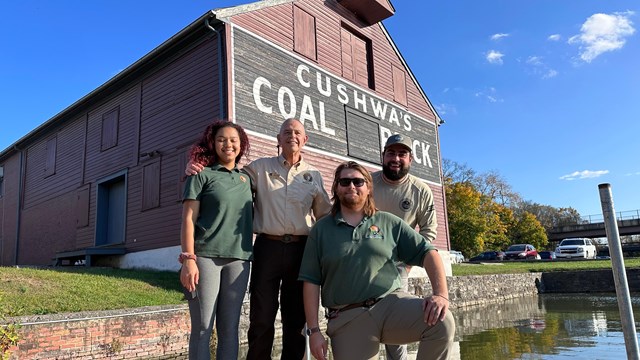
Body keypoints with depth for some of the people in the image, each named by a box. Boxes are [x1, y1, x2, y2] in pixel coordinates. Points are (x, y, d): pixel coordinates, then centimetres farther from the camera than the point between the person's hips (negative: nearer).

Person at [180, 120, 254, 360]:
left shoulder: (246, 179, 16)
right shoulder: (202, 175, 3)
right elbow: (188, 219, -3)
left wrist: (251, 253, 11)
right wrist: (188, 259, -13)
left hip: (238, 258, 4)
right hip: (206, 256, -4)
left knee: (230, 329, 8)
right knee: (202, 328, -1)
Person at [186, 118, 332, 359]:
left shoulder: (314, 175, 11)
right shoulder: (260, 167, 7)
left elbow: (325, 216, 15)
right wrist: (197, 170, -8)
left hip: (300, 249, 2)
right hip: (268, 247, -1)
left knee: (296, 317, 11)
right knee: (262, 317, 2)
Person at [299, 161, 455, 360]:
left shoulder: (389, 222, 8)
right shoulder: (320, 230, 8)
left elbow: (427, 253, 4)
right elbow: (311, 281, 5)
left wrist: (441, 294, -13)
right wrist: (314, 331, -1)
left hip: (391, 303, 1)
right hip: (347, 318, 0)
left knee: (442, 322, -23)